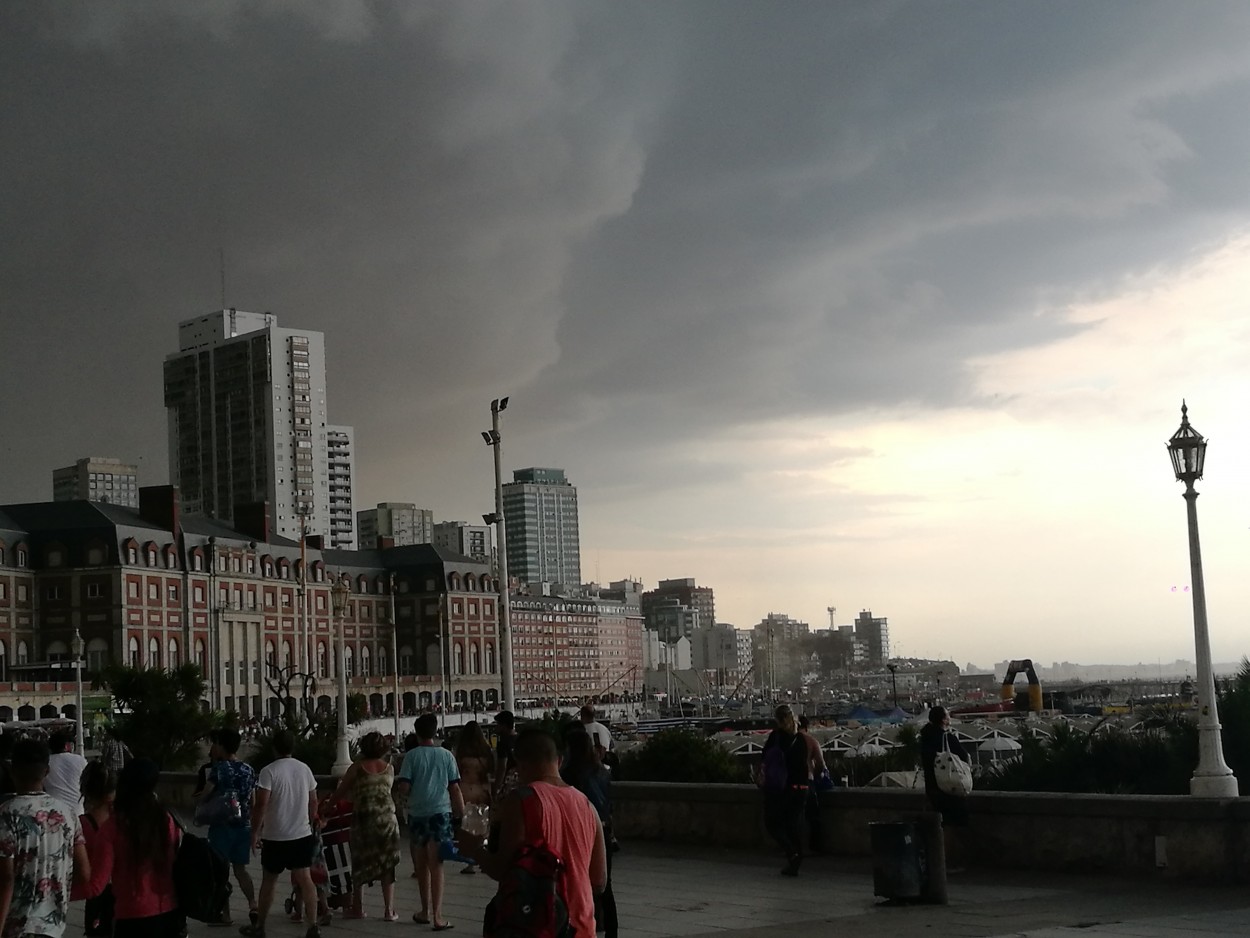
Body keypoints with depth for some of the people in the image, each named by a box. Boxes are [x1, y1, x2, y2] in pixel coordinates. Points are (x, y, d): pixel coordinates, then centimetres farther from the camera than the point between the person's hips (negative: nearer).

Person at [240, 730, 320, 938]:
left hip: (275, 837, -4)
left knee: (268, 881, 10)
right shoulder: (305, 769, 4)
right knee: (305, 879, 2)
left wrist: (255, 832, -7)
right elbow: (313, 802, 11)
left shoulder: (269, 771, -12)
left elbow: (261, 805, -16)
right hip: (302, 835, 4)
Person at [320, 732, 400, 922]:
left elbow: (340, 792, 4)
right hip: (388, 817, 2)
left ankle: (356, 908, 16)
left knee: (360, 863, 10)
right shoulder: (389, 768, 8)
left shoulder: (357, 767, 0)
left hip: (364, 817, -2)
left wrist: (327, 803, 23)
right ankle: (389, 910, 2)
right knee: (387, 864, 6)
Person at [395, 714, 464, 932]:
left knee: (422, 864, 16)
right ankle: (437, 915, -11)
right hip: (440, 812, -1)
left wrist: (398, 786, 14)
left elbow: (404, 787, -9)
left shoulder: (412, 756, -3)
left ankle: (426, 911, 27)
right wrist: (460, 813, 9)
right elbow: (455, 788, 1)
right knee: (436, 865, -3)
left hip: (417, 813, 1)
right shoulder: (446, 755, 1)